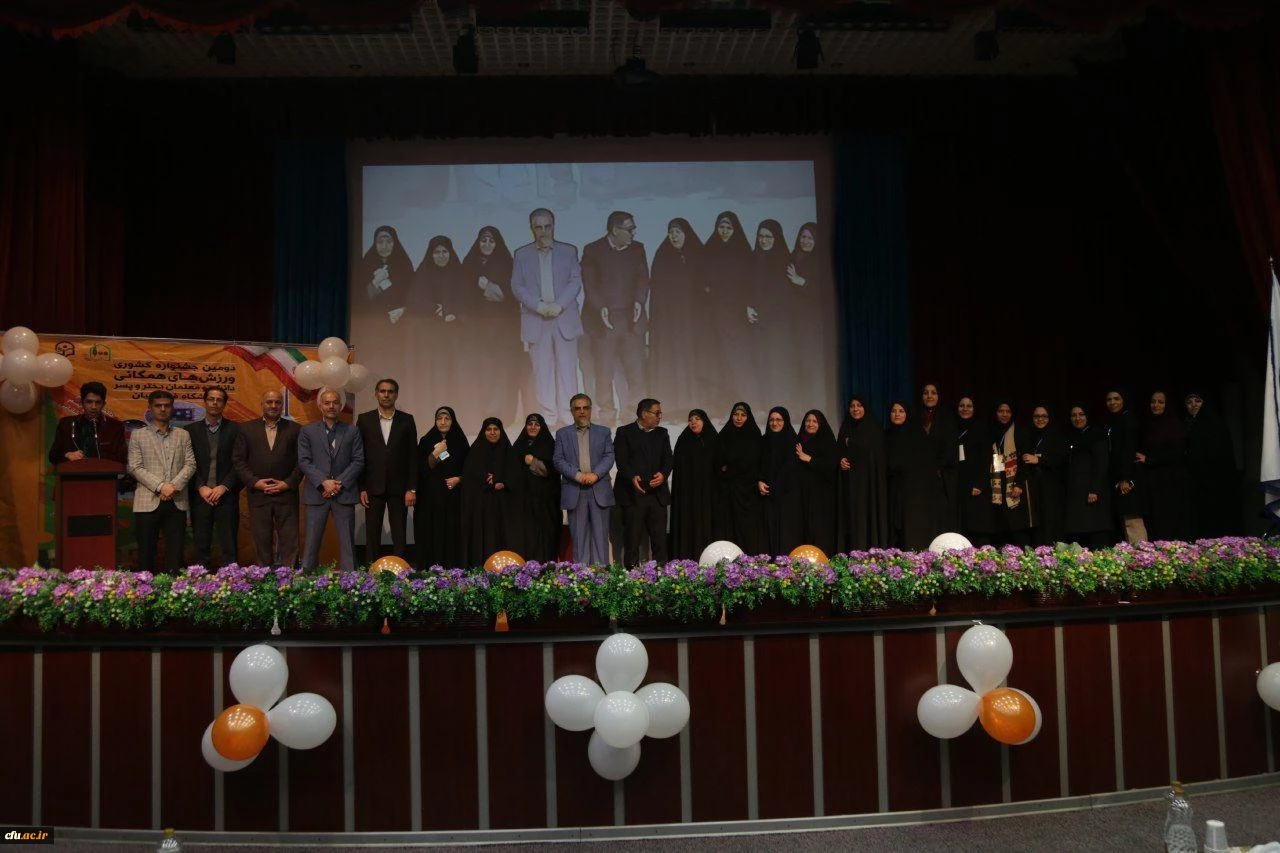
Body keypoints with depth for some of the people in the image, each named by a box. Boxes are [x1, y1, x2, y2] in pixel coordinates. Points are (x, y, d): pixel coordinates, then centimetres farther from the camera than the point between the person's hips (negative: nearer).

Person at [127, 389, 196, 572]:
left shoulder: (183, 435, 14)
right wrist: (160, 486, -13)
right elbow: (135, 468, -2)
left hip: (176, 502, 2)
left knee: (175, 553, 1)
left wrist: (175, 485, -11)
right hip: (148, 502, -2)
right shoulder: (138, 435, 7)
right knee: (146, 553, 2)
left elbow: (190, 464, 5)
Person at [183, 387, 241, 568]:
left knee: (229, 547, -1)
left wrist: (223, 487, -9)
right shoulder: (191, 430, 9)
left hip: (226, 495, -1)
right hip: (200, 496, 1)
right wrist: (201, 488, -8)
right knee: (201, 547, 3)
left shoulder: (234, 430, 6)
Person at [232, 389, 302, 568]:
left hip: (286, 494, 0)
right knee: (261, 542, 4)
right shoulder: (247, 429, 9)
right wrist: (255, 482, -7)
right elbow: (238, 460, 5)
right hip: (258, 494, 1)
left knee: (289, 541, -2)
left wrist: (288, 483, -7)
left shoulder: (295, 430, 7)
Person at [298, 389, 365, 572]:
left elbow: (358, 461, 3)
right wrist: (324, 482, -12)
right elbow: (303, 461, -1)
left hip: (344, 493, 1)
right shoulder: (307, 431, 8)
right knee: (312, 542, 0)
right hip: (317, 494, -1)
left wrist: (340, 483, -9)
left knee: (347, 542, 2)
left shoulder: (352, 431, 9)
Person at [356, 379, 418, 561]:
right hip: (373, 487, 0)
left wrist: (412, 489, -3)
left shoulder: (406, 420, 5)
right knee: (372, 534, 3)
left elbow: (413, 456, 4)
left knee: (399, 536, 1)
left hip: (399, 487, 0)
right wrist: (361, 488, -3)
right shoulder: (365, 419, 6)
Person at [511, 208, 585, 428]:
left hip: (565, 318, 0)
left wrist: (559, 305, -13)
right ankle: (547, 415, 9)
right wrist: (539, 305, -12)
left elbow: (576, 282, 1)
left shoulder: (569, 251, 9)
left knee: (567, 367, 0)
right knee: (542, 369, 2)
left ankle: (568, 414, 7)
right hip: (536, 320, 0)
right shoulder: (522, 254, 9)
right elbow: (517, 286, 3)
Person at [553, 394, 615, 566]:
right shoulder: (562, 434, 12)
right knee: (578, 534, 2)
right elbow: (558, 460, 2)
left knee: (600, 533, 0)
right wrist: (577, 475, -13)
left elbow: (609, 457, 3)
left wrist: (595, 474, -14)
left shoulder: (603, 432, 13)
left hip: (599, 491, 0)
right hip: (574, 491, 0)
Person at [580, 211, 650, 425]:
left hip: (631, 319, 2)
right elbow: (589, 285, -3)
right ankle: (606, 412, 11)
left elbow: (643, 279, 7)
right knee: (604, 371, 1)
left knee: (636, 368, -3)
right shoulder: (592, 251, 3)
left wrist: (639, 301, -11)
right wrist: (601, 308, -16)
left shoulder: (637, 249, 12)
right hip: (602, 320, -2)